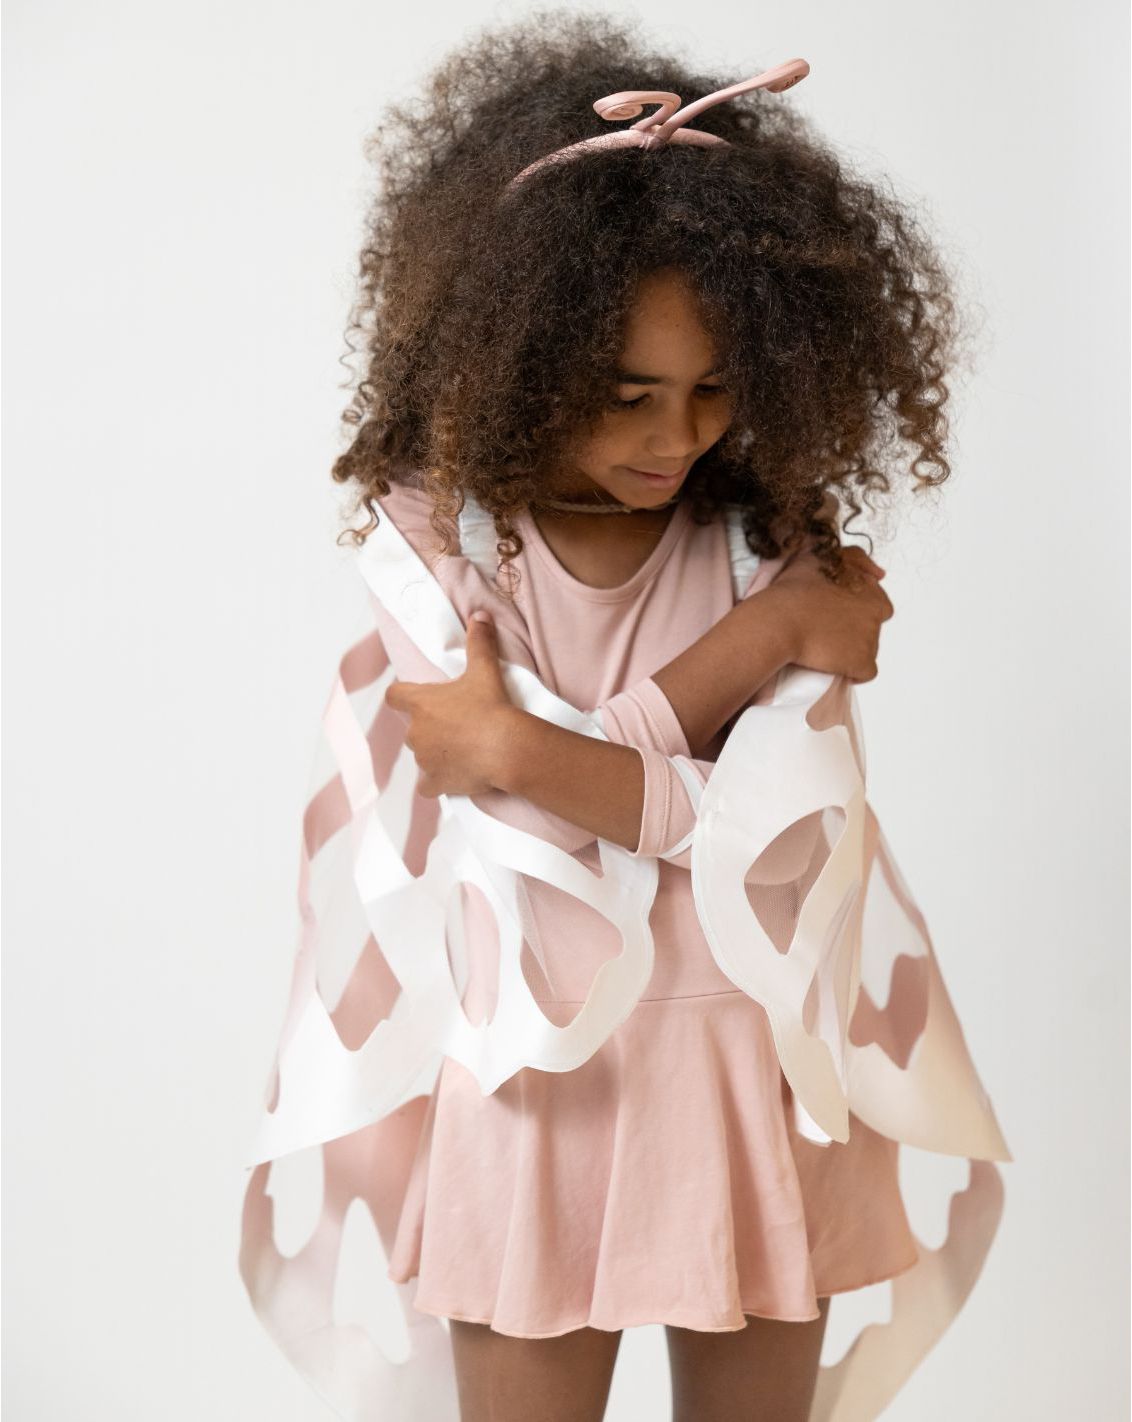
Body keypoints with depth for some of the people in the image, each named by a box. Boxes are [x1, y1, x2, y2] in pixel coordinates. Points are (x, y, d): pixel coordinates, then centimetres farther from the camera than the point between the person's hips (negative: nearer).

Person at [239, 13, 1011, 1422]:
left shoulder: (772, 526, -5)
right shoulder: (433, 524, -9)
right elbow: (535, 828, -19)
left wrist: (513, 749, -22)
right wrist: (764, 633, -19)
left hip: (753, 1064, 2)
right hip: (542, 1075, -2)